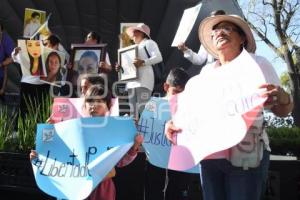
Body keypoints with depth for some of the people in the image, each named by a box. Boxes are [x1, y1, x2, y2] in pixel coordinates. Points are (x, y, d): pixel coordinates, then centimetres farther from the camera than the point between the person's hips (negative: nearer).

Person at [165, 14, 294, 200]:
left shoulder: (257, 63, 4)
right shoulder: (206, 72, 14)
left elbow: (283, 111, 0)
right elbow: (189, 108, 17)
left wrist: (281, 97, -23)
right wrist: (173, 123, -4)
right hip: (209, 154, 4)